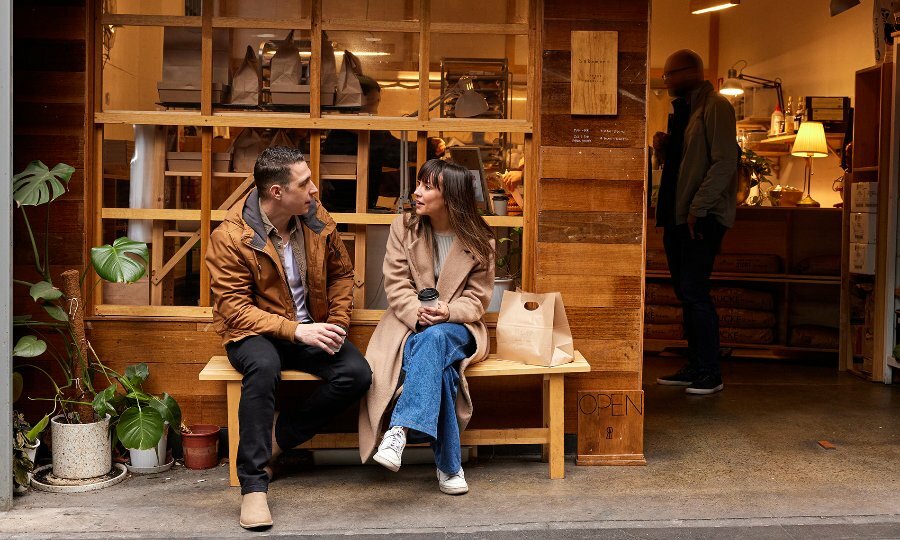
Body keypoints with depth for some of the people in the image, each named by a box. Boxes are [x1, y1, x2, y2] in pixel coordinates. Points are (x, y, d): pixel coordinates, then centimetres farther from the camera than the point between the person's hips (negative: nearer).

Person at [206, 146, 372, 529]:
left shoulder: (317, 220, -1)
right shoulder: (230, 237, -15)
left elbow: (341, 272, 12)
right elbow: (234, 308, -18)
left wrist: (337, 324, -3)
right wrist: (295, 330, -29)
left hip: (309, 329, 5)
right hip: (254, 332, -4)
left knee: (357, 374, -22)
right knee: (264, 366, -39)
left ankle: (275, 439, -9)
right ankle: (253, 484, -29)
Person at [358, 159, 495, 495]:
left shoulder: (479, 241, 1)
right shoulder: (403, 228, 3)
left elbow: (477, 298, 1)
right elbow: (397, 286, -2)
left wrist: (448, 312, -22)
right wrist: (418, 313, -24)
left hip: (456, 327, -1)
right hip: (409, 324, 1)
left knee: (433, 339, -40)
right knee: (436, 367, -37)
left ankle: (400, 430, -50)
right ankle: (448, 465, -38)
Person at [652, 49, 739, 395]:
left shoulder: (715, 107, -8)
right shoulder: (682, 110, 21)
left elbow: (724, 162, -17)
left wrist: (698, 209, -20)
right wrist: (662, 148, 6)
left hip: (703, 217, -9)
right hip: (677, 215, 9)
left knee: (694, 290, -11)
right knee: (685, 292, 9)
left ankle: (711, 374, -4)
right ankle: (695, 367, 16)